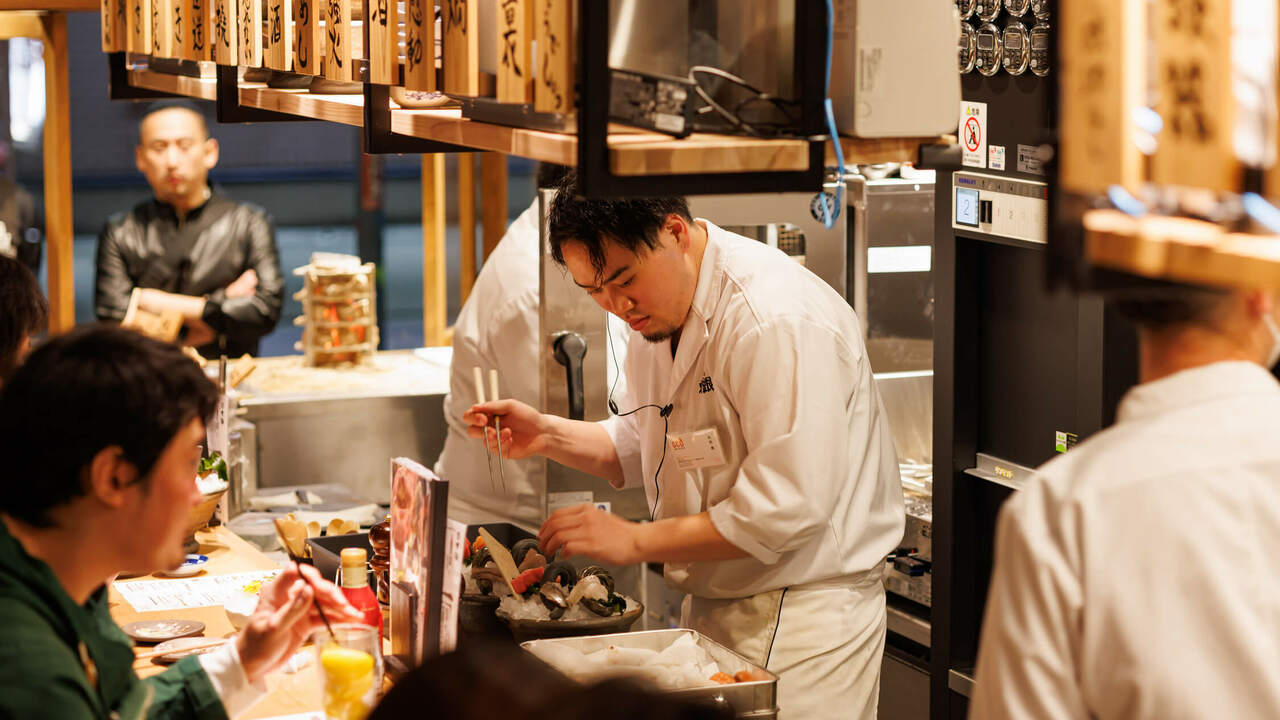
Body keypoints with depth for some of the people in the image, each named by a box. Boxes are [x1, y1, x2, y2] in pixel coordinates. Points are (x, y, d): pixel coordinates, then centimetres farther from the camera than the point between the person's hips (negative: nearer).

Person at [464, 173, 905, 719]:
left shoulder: (779, 324, -25)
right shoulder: (654, 309, 6)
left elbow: (786, 512, -28)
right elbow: (637, 449, 19)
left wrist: (636, 541, -22)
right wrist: (548, 436, 0)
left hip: (801, 619, -8)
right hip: (710, 607, 8)